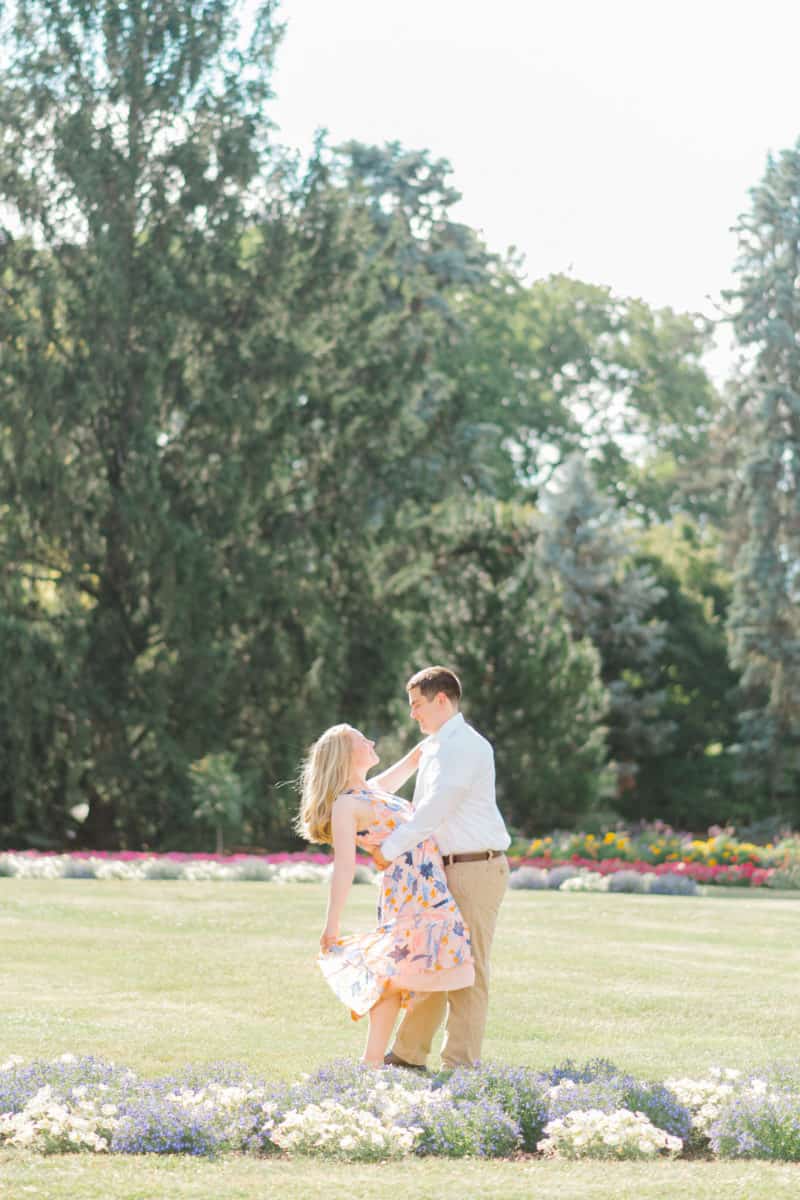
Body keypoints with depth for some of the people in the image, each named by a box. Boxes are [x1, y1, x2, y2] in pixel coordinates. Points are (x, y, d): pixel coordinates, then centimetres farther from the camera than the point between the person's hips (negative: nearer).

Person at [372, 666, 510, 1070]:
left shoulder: (466, 746, -14)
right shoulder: (433, 747, 17)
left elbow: (435, 808, -22)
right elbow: (424, 810, 21)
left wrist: (391, 849, -21)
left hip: (476, 869, -9)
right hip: (445, 870, 10)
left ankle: (461, 1063, -3)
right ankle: (409, 1053, 20)